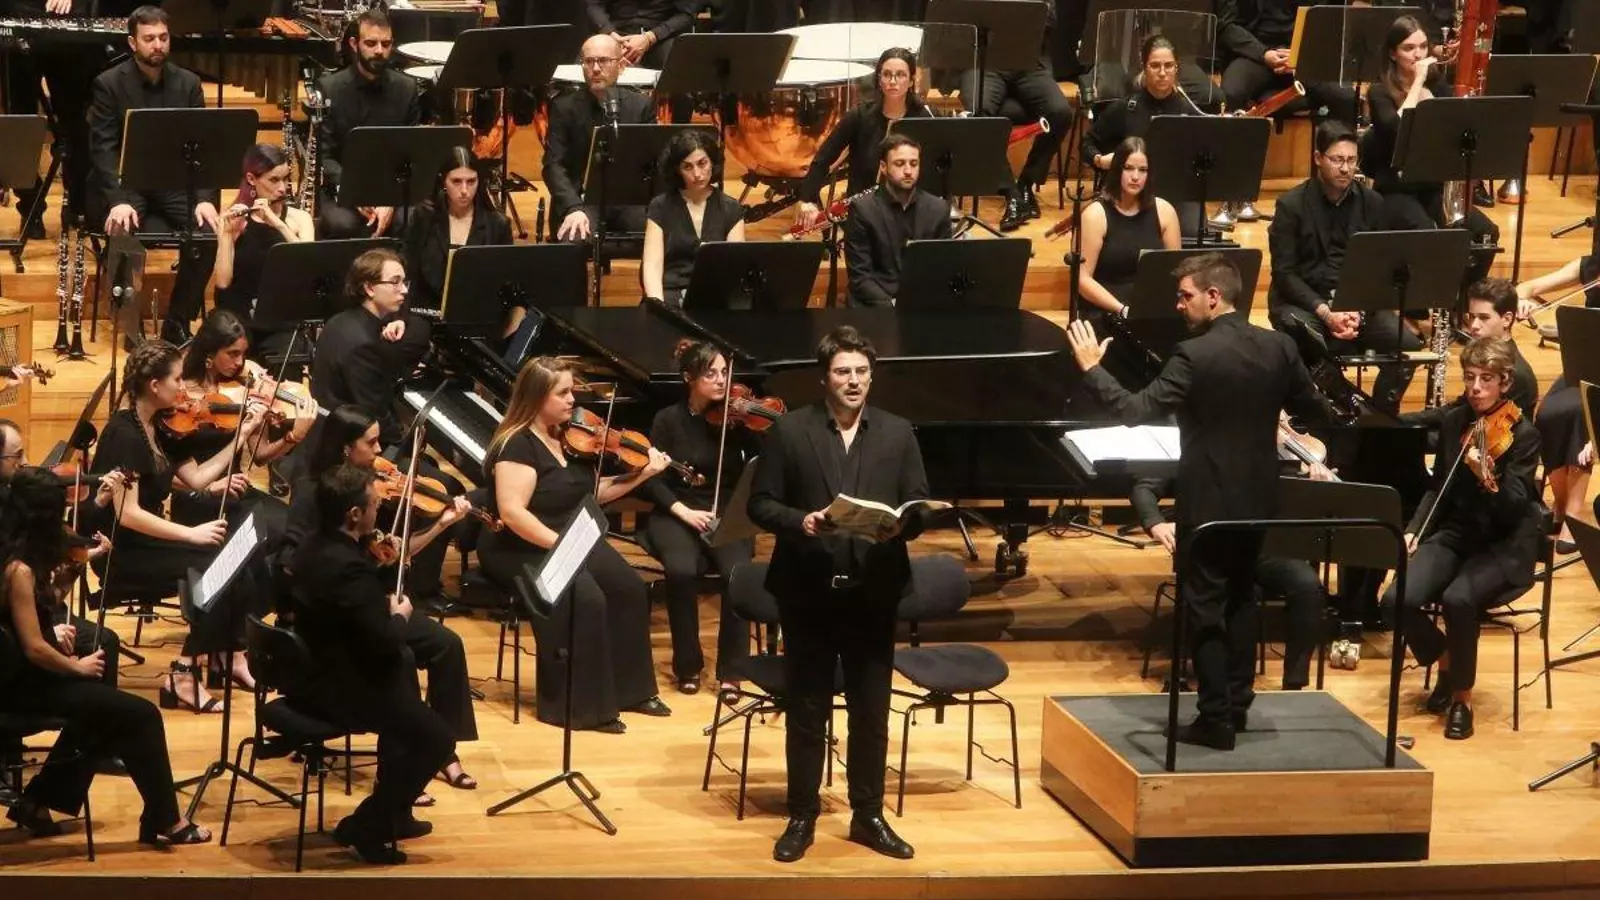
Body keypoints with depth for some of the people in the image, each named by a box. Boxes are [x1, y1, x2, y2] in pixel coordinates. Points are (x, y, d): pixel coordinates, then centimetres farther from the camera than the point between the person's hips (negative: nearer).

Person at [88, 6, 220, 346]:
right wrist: (118, 201, -30)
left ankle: (178, 323, -7)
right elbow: (103, 149, -14)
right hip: (123, 185, -3)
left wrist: (205, 198, -17)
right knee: (122, 230, -34)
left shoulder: (188, 83, 4)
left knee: (208, 232, -24)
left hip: (174, 185, 3)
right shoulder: (109, 84, -6)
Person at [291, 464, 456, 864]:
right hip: (336, 688, -10)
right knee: (437, 738, -3)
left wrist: (386, 609, 4)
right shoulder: (348, 565, -27)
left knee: (403, 678, 32)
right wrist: (399, 617, -6)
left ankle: (393, 811, 36)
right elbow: (384, 644, -25)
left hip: (313, 674, 10)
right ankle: (365, 826, 3)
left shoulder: (312, 549, 4)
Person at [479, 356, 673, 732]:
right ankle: (580, 704, -20)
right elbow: (512, 513, -27)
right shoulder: (518, 445, -18)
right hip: (519, 551, -8)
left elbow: (592, 493, 15)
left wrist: (642, 475, 5)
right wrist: (559, 544, -30)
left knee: (630, 588, -10)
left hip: (573, 541, 8)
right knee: (585, 598, -29)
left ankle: (630, 689, 4)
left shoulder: (570, 437, 7)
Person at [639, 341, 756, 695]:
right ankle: (687, 665, -12)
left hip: (727, 516, 1)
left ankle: (731, 671, -15)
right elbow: (650, 480, -4)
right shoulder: (668, 420, -1)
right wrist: (683, 511, -17)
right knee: (682, 570, -32)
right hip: (677, 516, -1)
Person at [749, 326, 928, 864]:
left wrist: (901, 523, -19)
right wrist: (799, 521, -21)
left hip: (872, 592, 2)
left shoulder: (898, 433, 5)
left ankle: (868, 815, 20)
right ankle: (802, 817, 17)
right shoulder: (789, 431, -2)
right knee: (807, 711, 7)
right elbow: (761, 504, -3)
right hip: (807, 590, -2)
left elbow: (920, 507, 3)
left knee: (871, 711, 8)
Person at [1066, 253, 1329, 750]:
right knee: (1240, 596, 20)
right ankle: (1238, 702, 25)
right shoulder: (1279, 346, -1)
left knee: (1204, 607, 2)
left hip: (1208, 502, -6)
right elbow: (1316, 411, 10)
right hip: (1257, 497, 7)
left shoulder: (1195, 355, -20)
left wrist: (1092, 368, -12)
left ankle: (1216, 717, 1)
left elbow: (1135, 411, -22)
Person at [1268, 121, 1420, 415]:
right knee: (1311, 344, -37)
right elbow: (1284, 273, -8)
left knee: (1408, 345, -20)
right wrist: (1324, 312, -22)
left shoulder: (1371, 203, 6)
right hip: (1302, 301, -4)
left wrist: (1358, 309, -14)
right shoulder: (1291, 205, -4)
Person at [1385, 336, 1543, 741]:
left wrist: (1489, 480, -42)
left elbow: (1514, 508, -22)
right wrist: (1414, 530, 3)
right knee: (1399, 599, -22)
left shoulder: (1523, 434, -12)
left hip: (1504, 546, -5)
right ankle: (1444, 662, 8)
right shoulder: (1454, 422, 5)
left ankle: (1463, 695, -12)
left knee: (1458, 599, -35)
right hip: (1454, 535, 5)